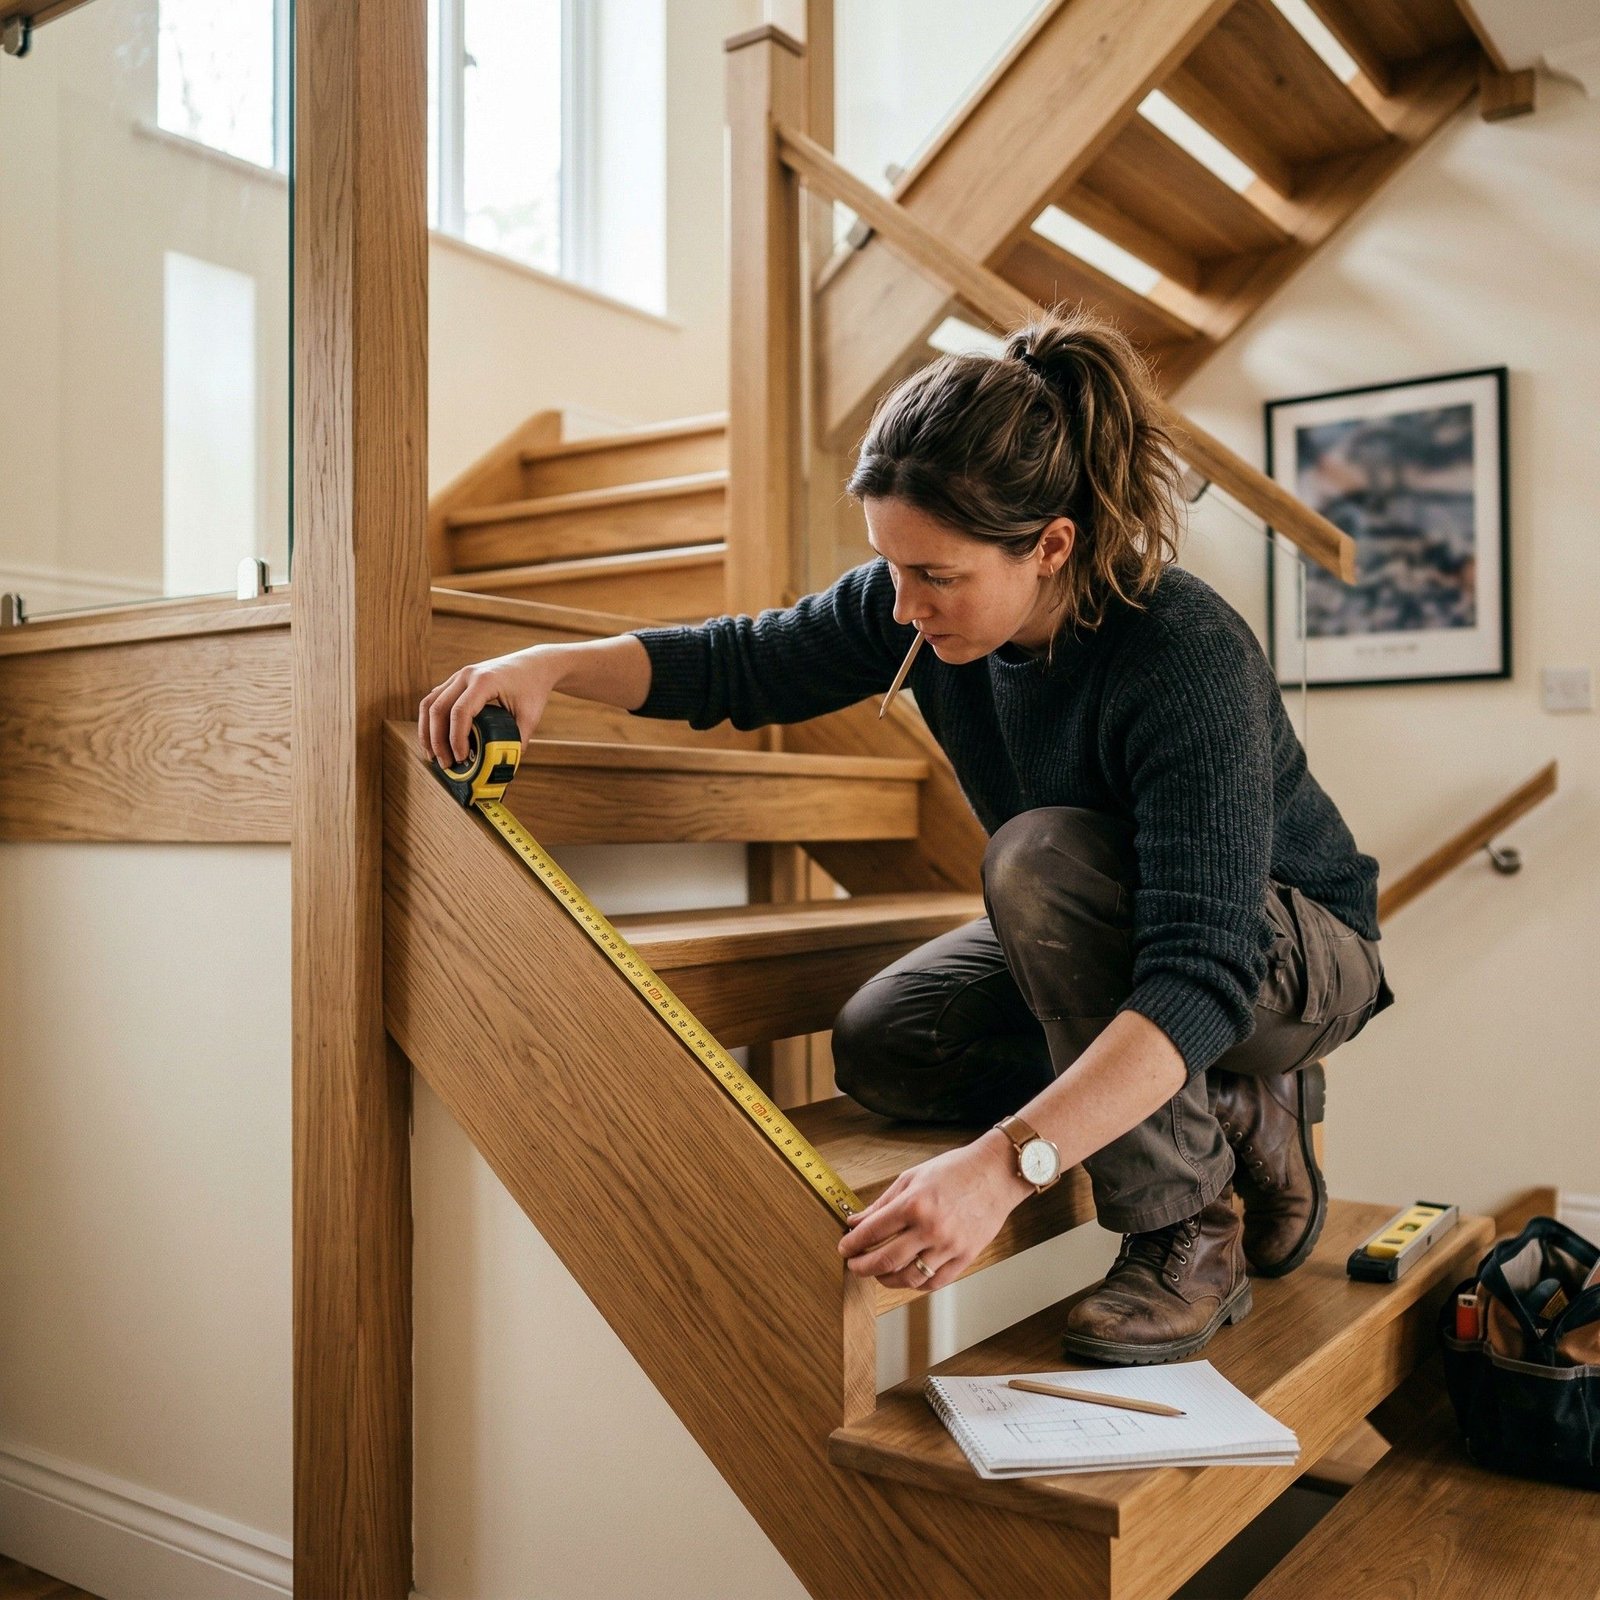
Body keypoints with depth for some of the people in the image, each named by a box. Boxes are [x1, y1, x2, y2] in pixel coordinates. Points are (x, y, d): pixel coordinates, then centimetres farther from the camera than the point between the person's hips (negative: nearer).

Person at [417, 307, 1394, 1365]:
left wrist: (1005, 1165, -53)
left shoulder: (1188, 660, -36)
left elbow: (1204, 976, -43)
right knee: (881, 1047, -11)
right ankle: (1233, 1118, 2)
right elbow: (747, 665, -3)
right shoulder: (922, 609, -16)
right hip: (1103, 946, 7)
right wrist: (553, 664, -20)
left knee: (1043, 855, -33)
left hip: (1297, 948, -6)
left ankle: (1188, 1243, -18)